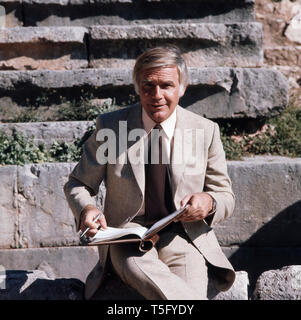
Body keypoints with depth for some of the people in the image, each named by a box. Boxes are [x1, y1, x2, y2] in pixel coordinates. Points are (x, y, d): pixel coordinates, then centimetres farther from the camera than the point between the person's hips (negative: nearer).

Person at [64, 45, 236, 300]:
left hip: (183, 234, 0)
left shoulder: (206, 131, 5)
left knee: (191, 285, -35)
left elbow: (226, 197, 11)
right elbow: (78, 184, 10)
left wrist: (209, 202, -15)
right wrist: (86, 209, -14)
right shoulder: (110, 126, 2)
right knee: (137, 265, -36)